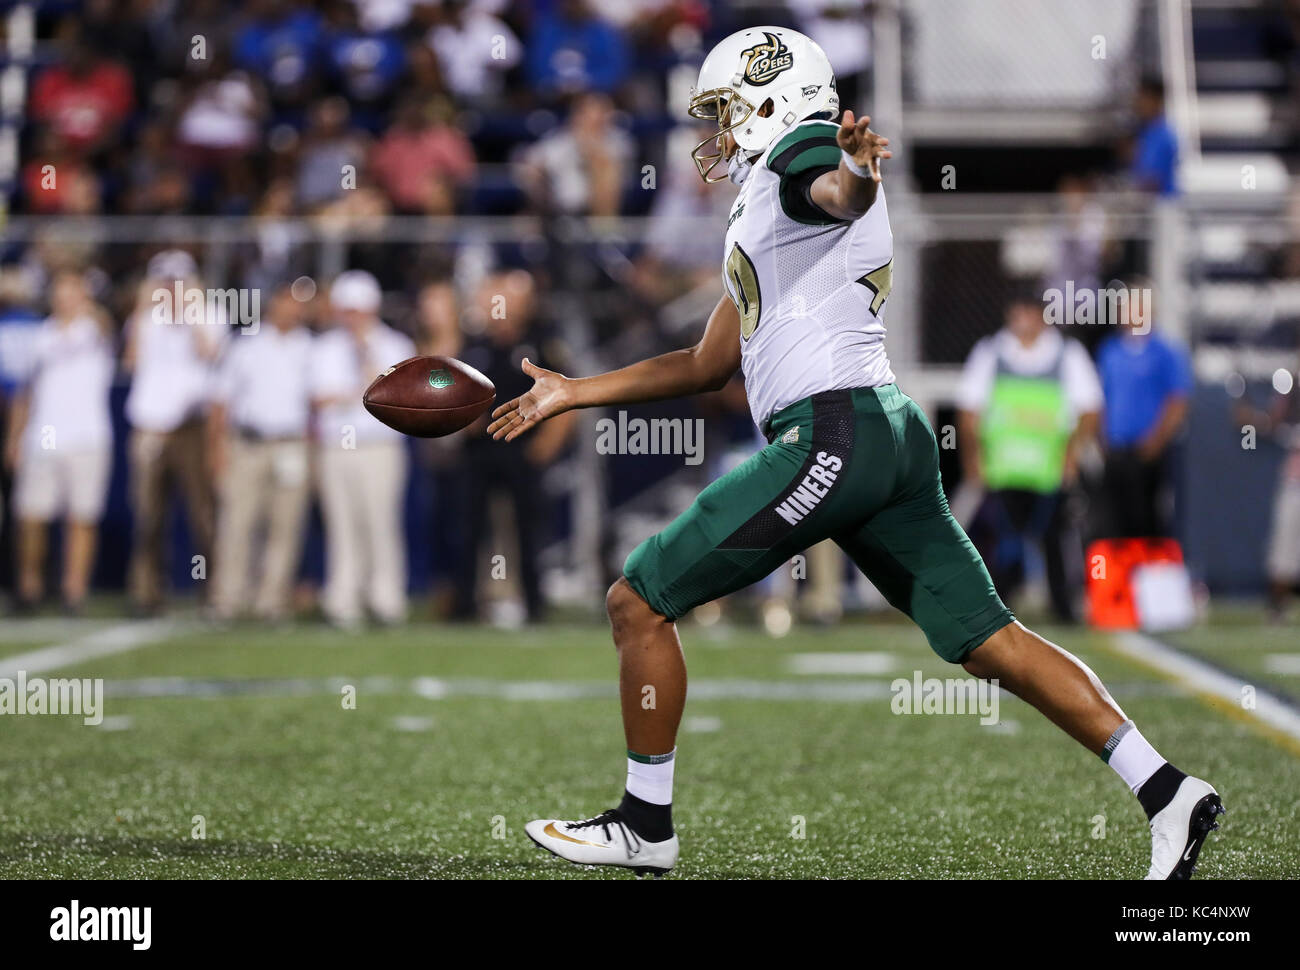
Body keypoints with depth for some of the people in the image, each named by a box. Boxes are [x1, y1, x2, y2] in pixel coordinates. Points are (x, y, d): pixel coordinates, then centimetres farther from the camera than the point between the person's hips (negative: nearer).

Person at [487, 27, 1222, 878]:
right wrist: (572, 394, 38)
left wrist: (856, 172, -50)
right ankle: (1167, 792, 0)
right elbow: (706, 367, 35)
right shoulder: (769, 220, 29)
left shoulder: (796, 151, 1)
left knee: (639, 603, 0)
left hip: (831, 432, -10)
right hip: (892, 431, 10)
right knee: (987, 640, 6)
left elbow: (838, 191, -26)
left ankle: (645, 824, 9)